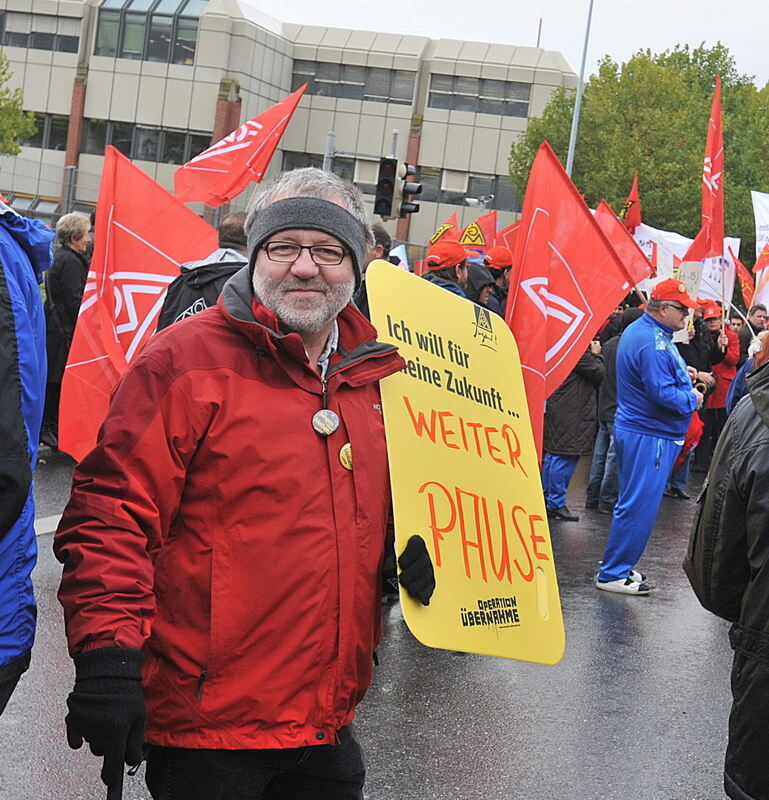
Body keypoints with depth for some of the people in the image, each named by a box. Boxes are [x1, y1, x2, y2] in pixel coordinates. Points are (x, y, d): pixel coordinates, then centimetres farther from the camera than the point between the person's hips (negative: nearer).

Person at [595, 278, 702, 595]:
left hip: (632, 429, 11)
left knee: (632, 503, 17)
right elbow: (662, 394, -26)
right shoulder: (653, 342, -21)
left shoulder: (638, 330, 13)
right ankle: (613, 574, 1)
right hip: (650, 436, -11)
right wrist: (692, 399, -9)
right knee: (638, 506, -5)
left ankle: (618, 566, 25)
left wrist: (680, 375, 13)